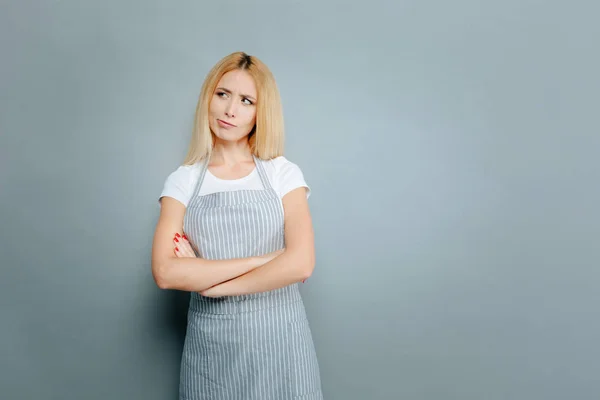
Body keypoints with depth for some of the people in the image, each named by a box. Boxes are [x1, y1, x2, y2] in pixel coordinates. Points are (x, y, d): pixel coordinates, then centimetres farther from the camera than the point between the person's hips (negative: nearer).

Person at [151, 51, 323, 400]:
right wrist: (261, 259, -16)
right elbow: (166, 272, -13)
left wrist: (212, 283, -12)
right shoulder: (183, 181, 0)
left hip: (278, 337, -1)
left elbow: (301, 263, -15)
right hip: (211, 341, 1)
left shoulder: (284, 173, -3)